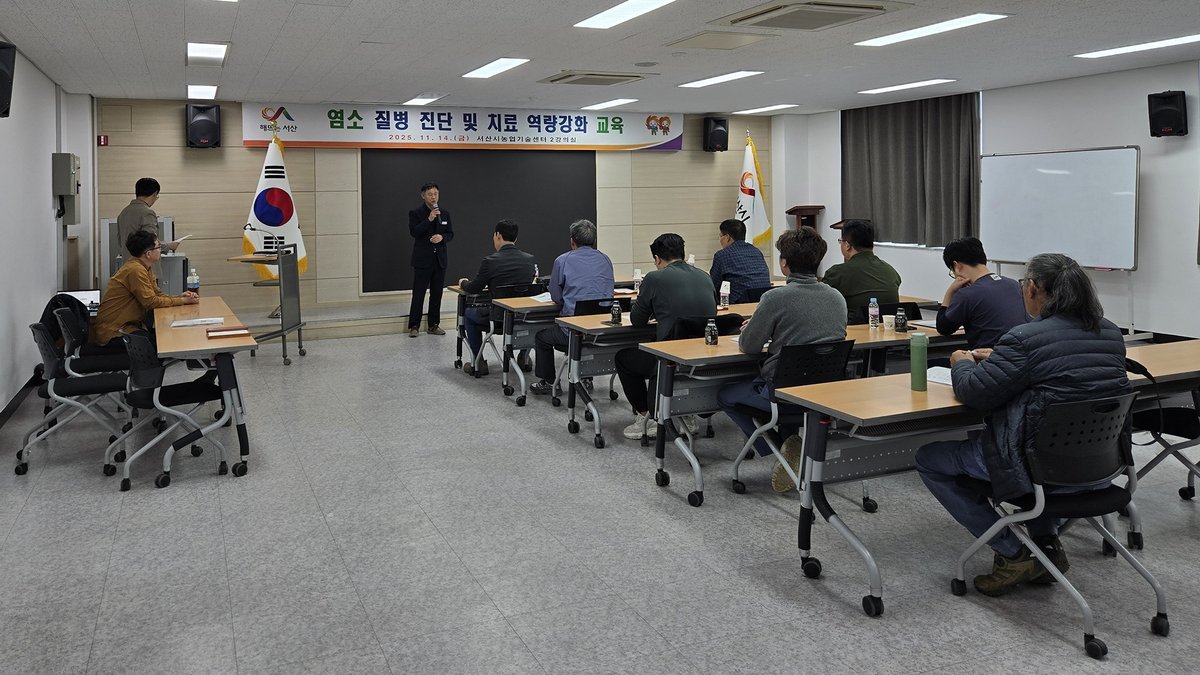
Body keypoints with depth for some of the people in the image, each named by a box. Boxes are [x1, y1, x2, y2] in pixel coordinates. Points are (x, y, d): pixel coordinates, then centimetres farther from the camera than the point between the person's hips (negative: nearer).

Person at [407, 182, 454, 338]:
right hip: (422, 260, -4)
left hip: (440, 260, 4)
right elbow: (414, 232, -14)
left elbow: (451, 234, 11)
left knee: (437, 294, 8)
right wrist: (429, 219, -22)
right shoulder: (415, 213, -3)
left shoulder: (445, 213, 10)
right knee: (418, 294, -3)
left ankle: (433, 325, 16)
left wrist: (442, 237, -10)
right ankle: (414, 326, 2)